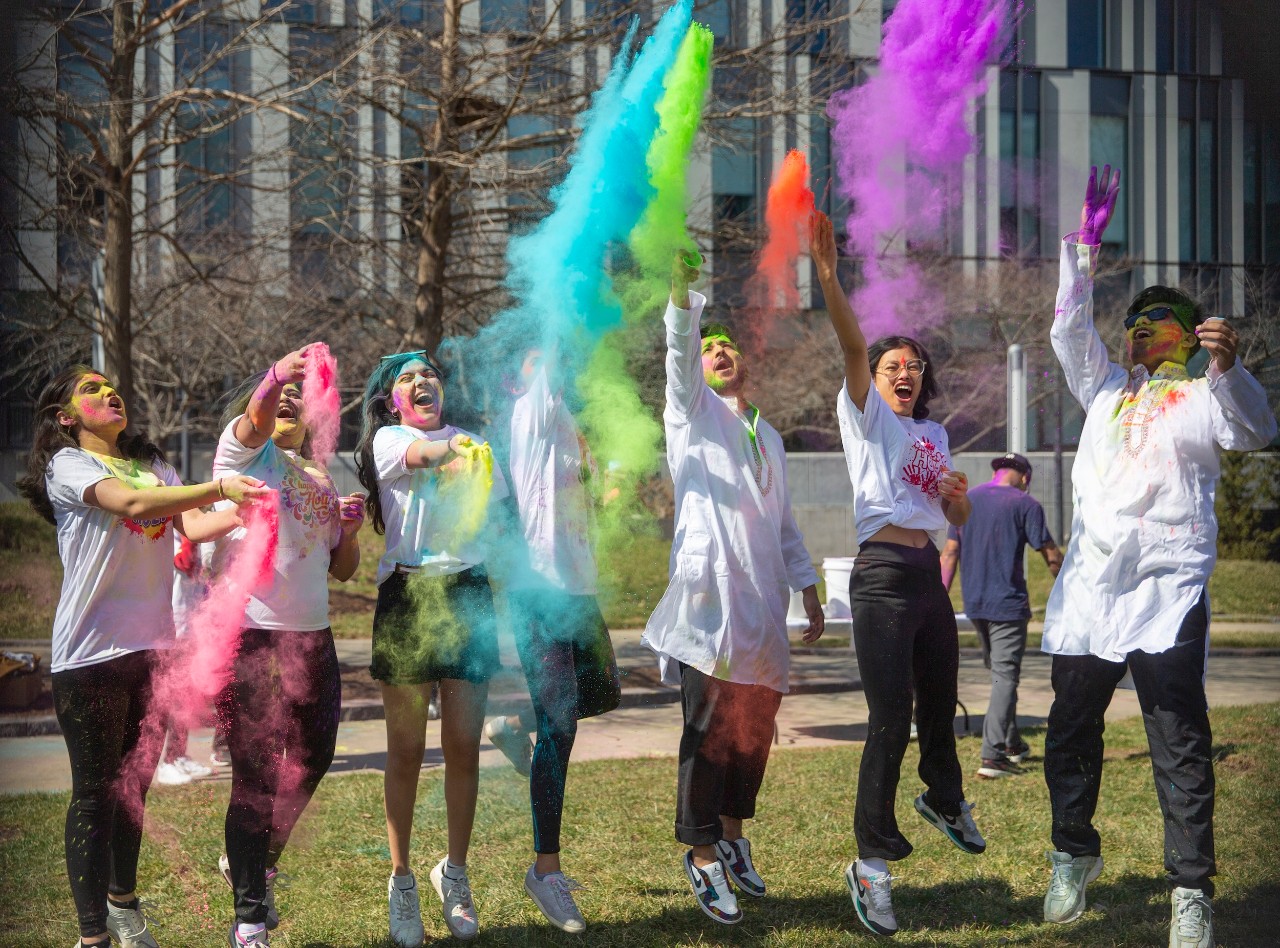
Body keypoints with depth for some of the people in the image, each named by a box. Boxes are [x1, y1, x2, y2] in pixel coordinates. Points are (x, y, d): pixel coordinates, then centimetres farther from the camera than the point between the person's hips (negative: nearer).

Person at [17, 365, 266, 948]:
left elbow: (194, 526, 1)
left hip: (153, 647, 6)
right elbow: (131, 502, -22)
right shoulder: (67, 465, -5)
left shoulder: (153, 464, 15)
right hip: (91, 654, -6)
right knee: (95, 791, -1)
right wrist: (220, 488, -29)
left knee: (135, 784, 15)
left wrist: (254, 506, -13)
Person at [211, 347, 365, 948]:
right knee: (256, 773, -4)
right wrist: (272, 381, -46)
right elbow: (257, 418, -25)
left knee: (310, 761, 15)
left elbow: (342, 570, 20)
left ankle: (252, 862, 39)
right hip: (248, 631, -6)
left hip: (310, 636, 7)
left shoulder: (319, 477, 18)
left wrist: (349, 527, -1)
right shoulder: (243, 447, 0)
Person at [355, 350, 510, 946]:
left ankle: (455, 873, 20)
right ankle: (401, 880, 15)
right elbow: (421, 456, -20)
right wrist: (460, 446, -37)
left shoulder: (472, 442, 18)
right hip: (409, 594, -3)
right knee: (407, 751, 2)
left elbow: (498, 518, 18)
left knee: (464, 748, 4)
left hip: (471, 594, 3)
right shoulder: (388, 438, 5)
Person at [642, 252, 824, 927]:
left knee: (754, 725, 10)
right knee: (710, 726, -8)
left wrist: (808, 587, 18)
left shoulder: (768, 436, 24)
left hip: (762, 599, 6)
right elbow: (679, 346, -12)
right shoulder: (692, 409, 8)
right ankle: (703, 855, 0)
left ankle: (732, 834, 25)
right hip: (709, 592, -6)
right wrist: (682, 289, -29)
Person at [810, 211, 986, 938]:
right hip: (884, 577, -6)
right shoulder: (867, 415, 2)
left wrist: (958, 494, -1)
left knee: (940, 704, 18)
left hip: (929, 577, 7)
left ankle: (944, 800, 47)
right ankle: (873, 864, -2)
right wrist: (829, 274, -31)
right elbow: (853, 346, -16)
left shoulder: (934, 433, 19)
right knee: (891, 720, -10)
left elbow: (957, 518, 23)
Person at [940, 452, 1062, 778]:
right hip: (1008, 604, -6)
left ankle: (1012, 744, 30)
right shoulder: (1025, 504, -6)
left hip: (974, 604, 6)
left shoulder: (965, 500, 10)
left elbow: (950, 553, 9)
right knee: (1005, 676, -5)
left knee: (998, 672, 20)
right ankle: (992, 756, -13)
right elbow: (1051, 556, -6)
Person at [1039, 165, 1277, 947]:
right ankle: (1075, 856, 27)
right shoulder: (1107, 390, 21)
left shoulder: (1202, 398, 4)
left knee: (1180, 743, -8)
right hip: (1088, 588, 6)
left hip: (1166, 591, -6)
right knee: (1071, 733, 11)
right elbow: (1069, 331, 14)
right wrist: (1086, 249, 6)